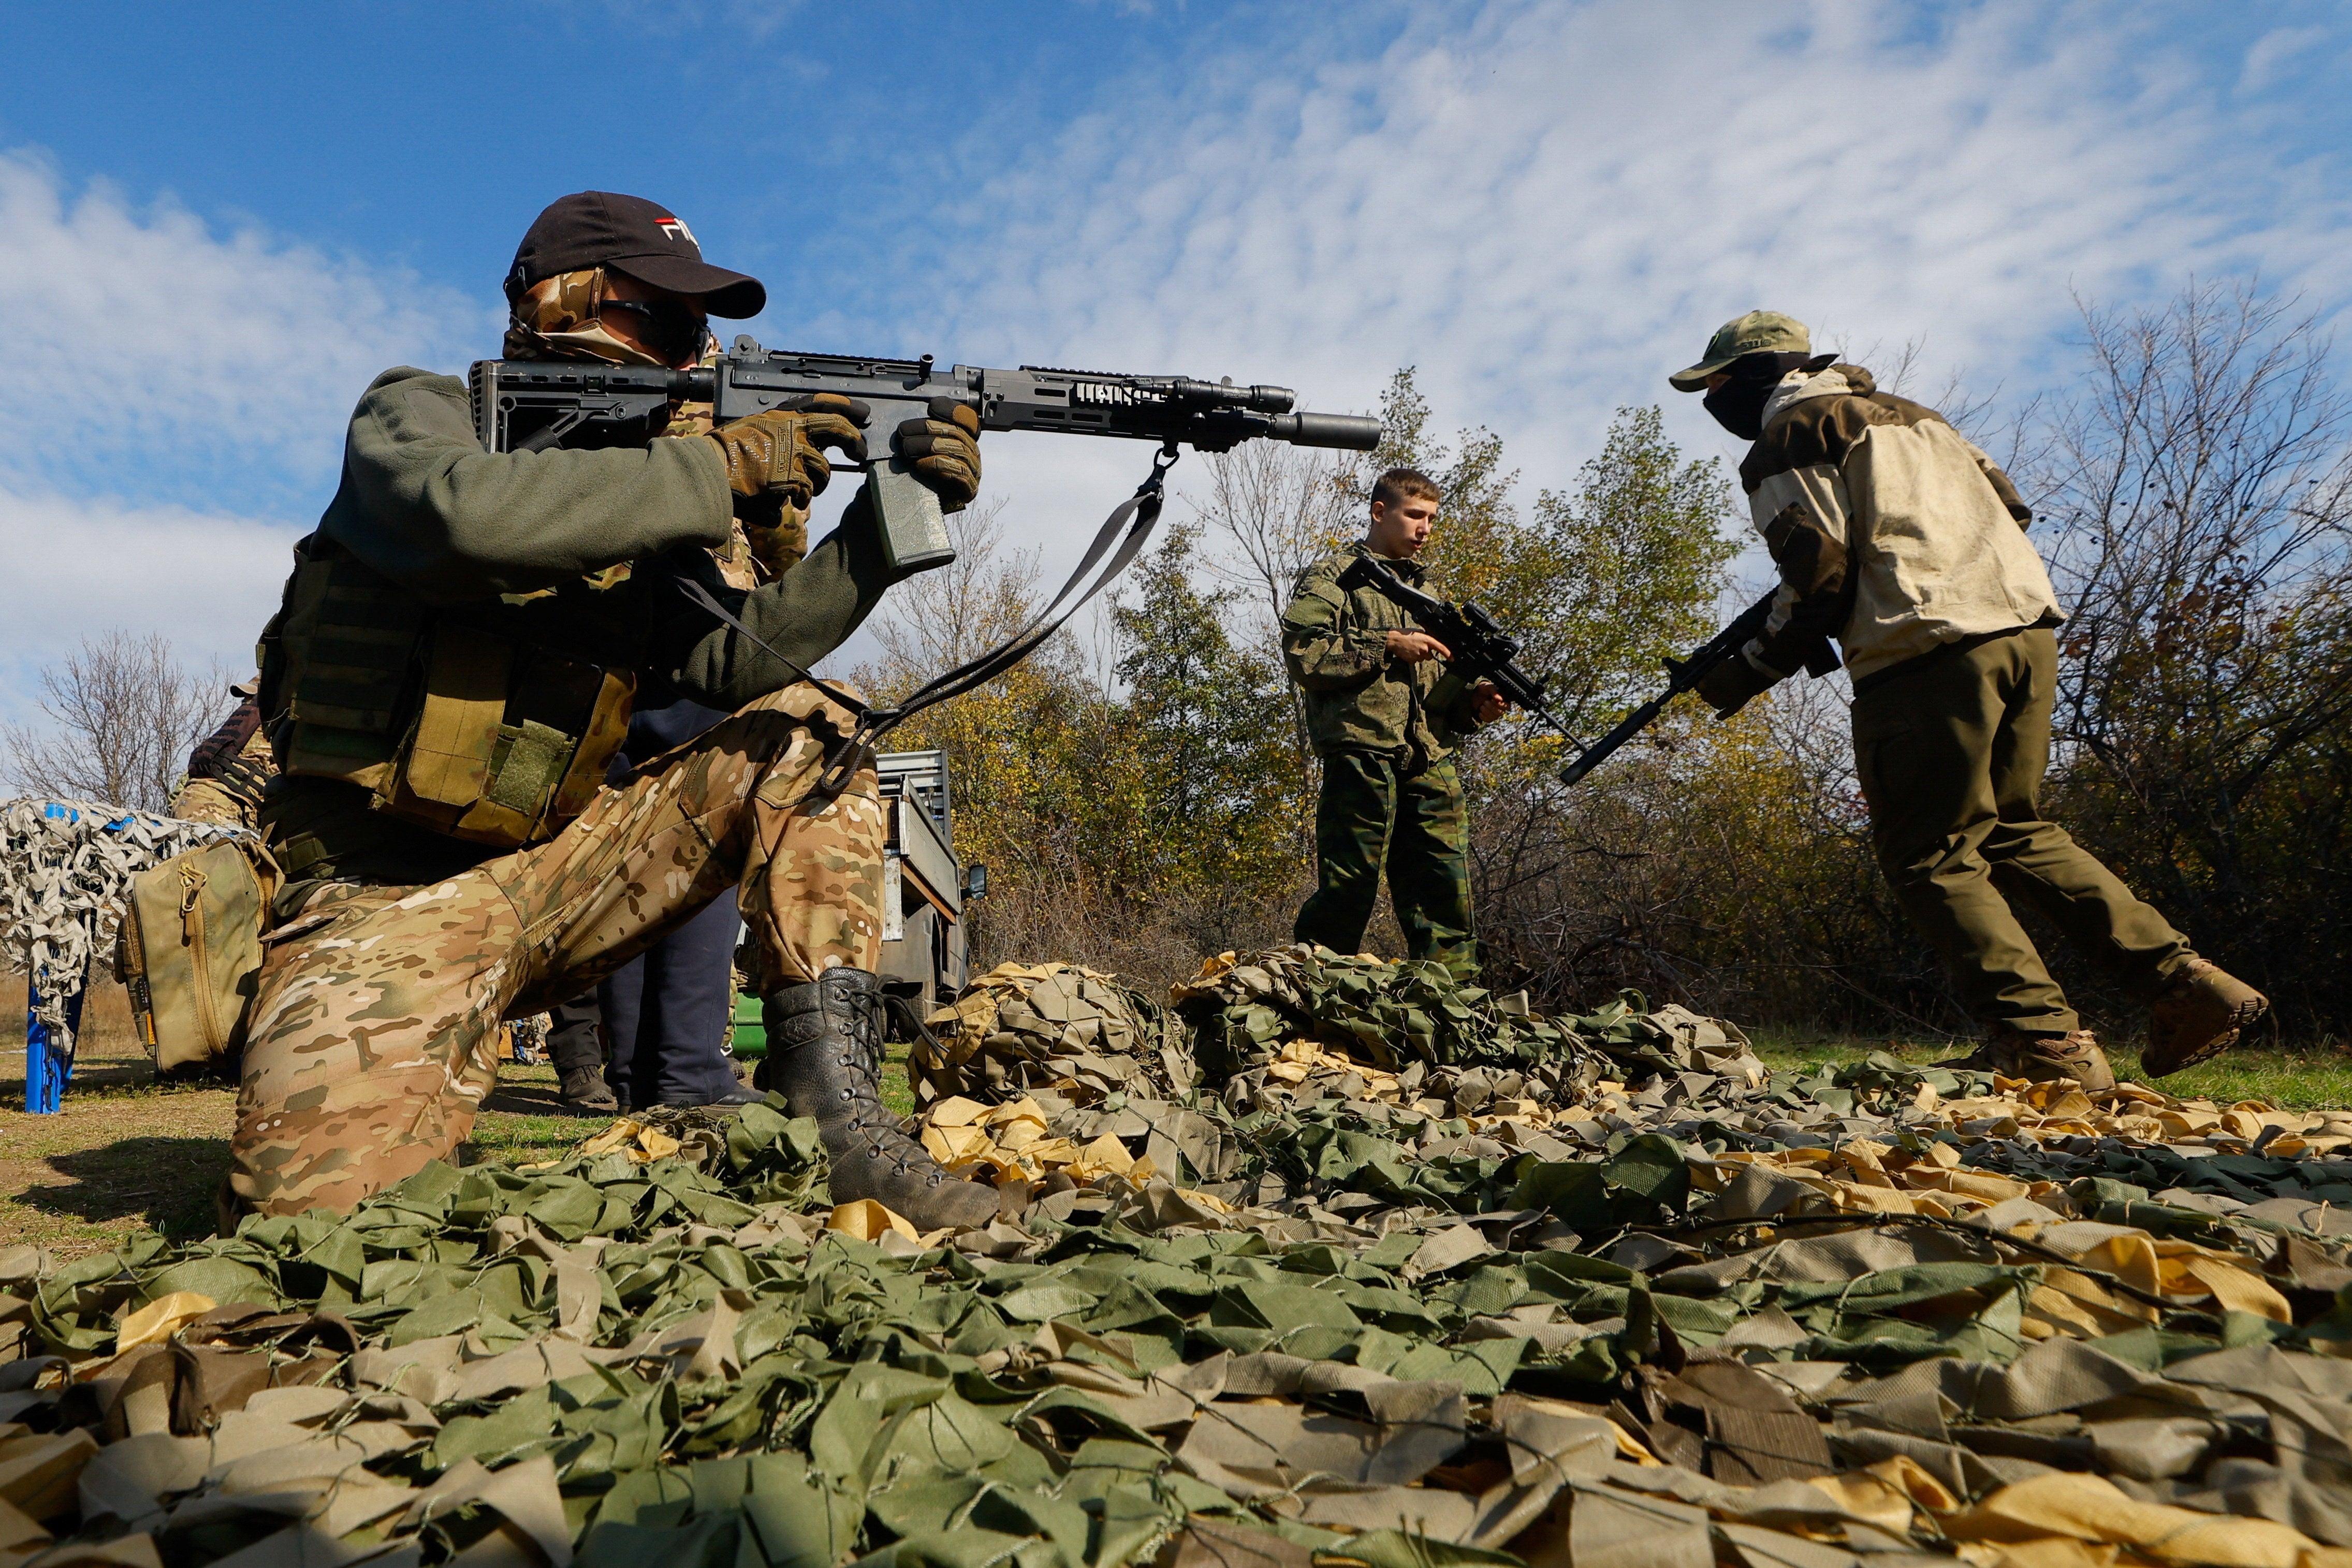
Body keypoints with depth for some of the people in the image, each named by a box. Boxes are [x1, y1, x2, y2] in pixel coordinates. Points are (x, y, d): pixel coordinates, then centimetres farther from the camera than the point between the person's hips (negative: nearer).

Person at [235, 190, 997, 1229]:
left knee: (804, 732, -9)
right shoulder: (417, 414, -2)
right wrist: (720, 469, -23)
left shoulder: (636, 498, 13)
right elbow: (466, 516, -29)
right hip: (392, 899, -6)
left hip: (550, 870, 6)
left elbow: (740, 655, -3)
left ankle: (834, 1114, -16)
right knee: (314, 1192, -29)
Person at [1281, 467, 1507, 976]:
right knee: (1348, 893, -4)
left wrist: (1472, 704, 7)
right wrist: (1388, 646, -12)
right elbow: (1303, 654, -9)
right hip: (1363, 753, -6)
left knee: (1445, 903, 3)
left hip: (1432, 766, 6)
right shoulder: (1333, 577, 6)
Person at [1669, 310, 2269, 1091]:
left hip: (1929, 654, -8)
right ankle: (2188, 982, 13)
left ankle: (2044, 1043, -6)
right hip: (2028, 626, 8)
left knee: (1932, 857, -1)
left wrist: (1749, 672, 1)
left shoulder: (1789, 437, 1)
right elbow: (2009, 506, 22)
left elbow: (1820, 576, -9)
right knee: (2016, 831, 18)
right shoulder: (1902, 410, 26)